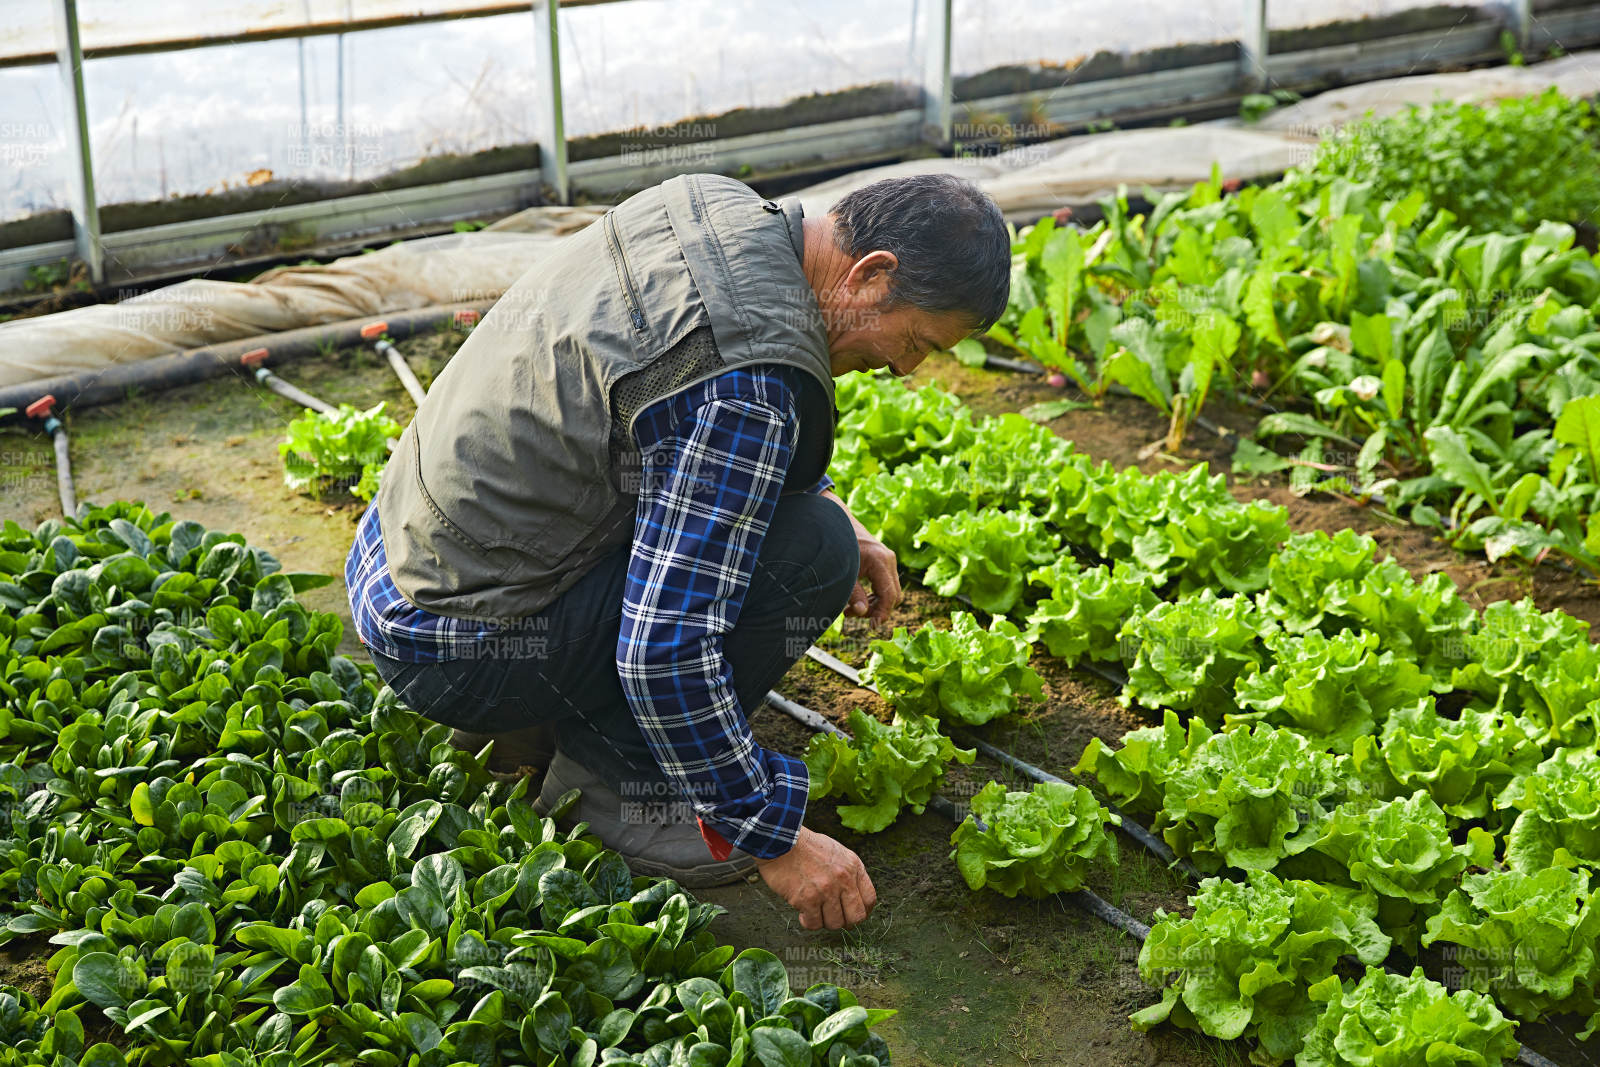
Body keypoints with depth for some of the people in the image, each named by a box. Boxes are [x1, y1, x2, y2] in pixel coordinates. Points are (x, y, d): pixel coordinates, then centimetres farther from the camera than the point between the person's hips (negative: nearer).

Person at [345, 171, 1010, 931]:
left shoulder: (722, 211, 1)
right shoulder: (749, 377, -27)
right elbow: (663, 650, -27)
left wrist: (835, 517, 12)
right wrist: (772, 839, -16)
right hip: (450, 652, -9)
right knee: (811, 551, -17)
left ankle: (534, 723, 15)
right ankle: (611, 780, -1)